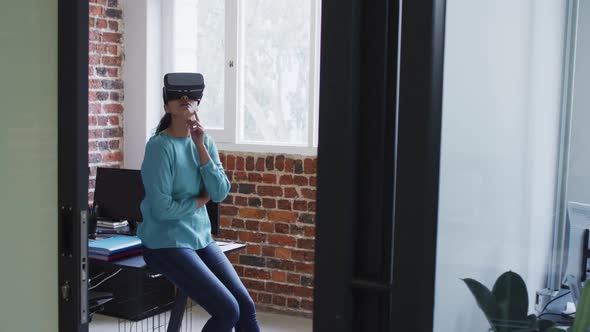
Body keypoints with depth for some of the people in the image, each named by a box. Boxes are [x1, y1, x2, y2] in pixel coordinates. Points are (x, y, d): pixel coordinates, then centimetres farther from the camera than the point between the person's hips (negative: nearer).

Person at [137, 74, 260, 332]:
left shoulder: (205, 142, 5)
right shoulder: (159, 146, -15)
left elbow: (220, 193, -4)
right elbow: (161, 208, -19)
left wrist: (201, 147, -10)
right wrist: (201, 199, -5)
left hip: (201, 238, 7)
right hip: (166, 244, -6)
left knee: (246, 306, -3)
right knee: (228, 310, -16)